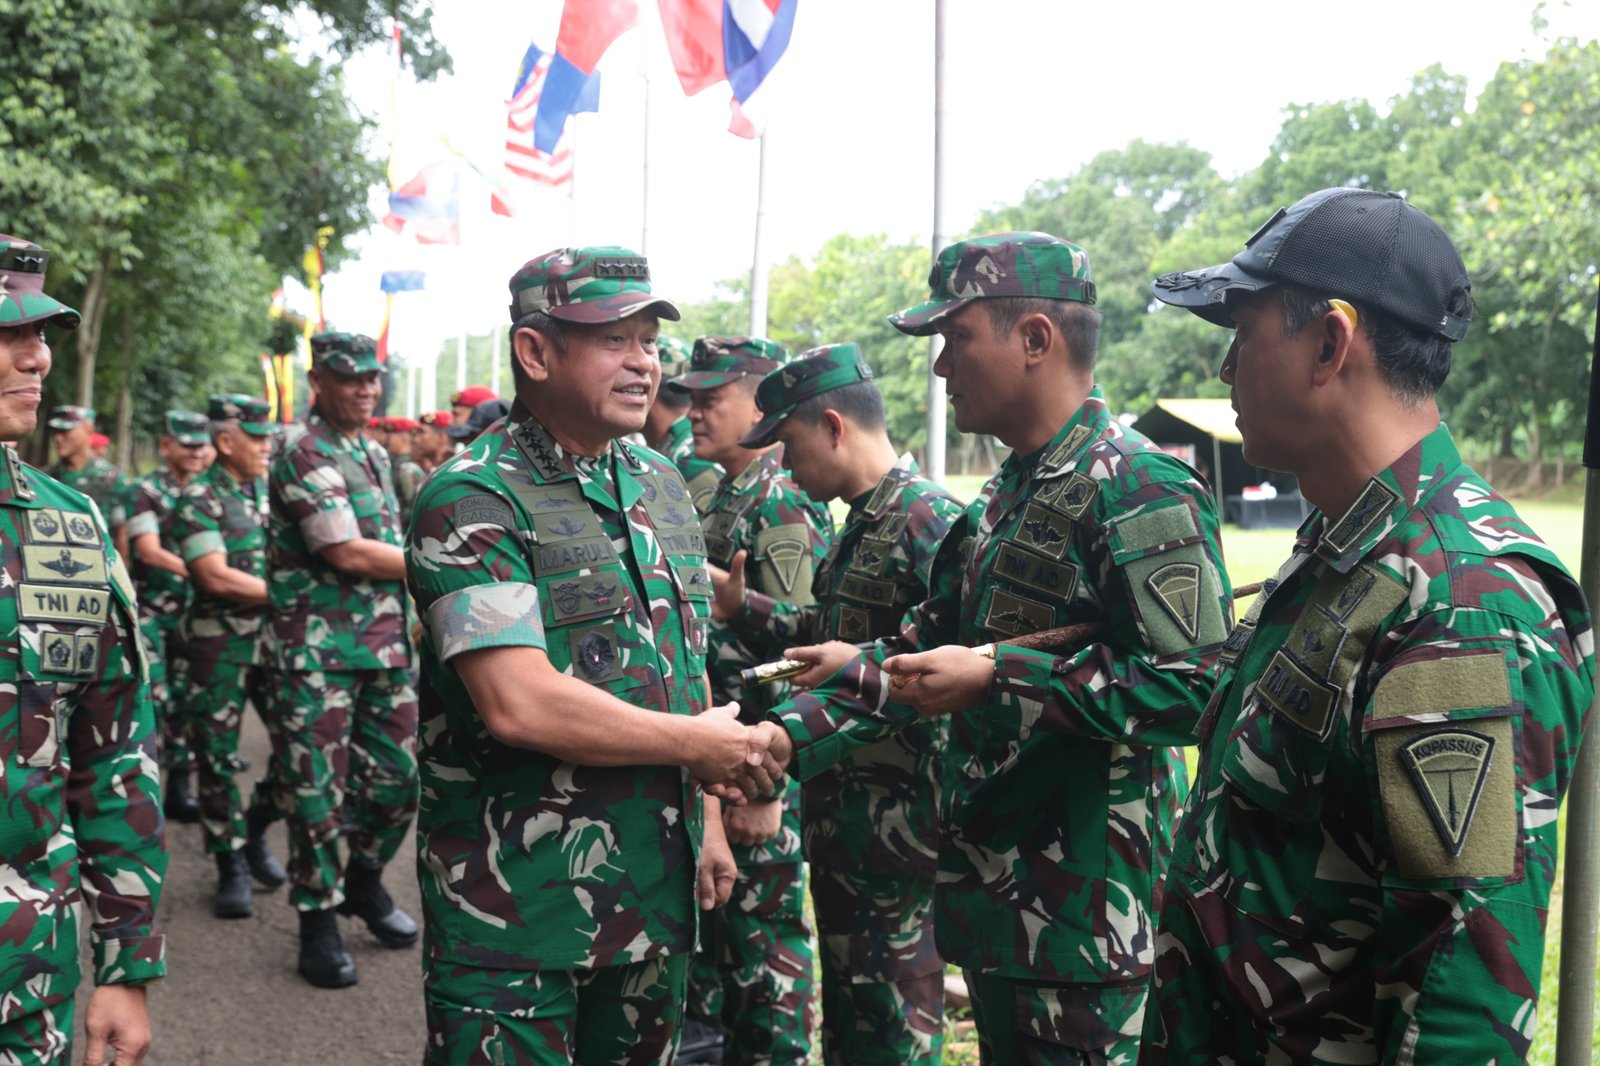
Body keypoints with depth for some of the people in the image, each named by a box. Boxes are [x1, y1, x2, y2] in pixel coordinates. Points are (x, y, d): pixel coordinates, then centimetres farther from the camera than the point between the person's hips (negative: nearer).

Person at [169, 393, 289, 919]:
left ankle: (256, 828, 27)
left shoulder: (272, 490, 9)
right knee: (219, 757, 3)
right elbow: (217, 578, -17)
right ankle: (232, 868, 16)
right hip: (220, 644, -5)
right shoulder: (198, 500, -8)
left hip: (276, 637, 5)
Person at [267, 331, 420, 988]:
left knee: (397, 777, 10)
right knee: (319, 790, 0)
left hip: (386, 645, 7)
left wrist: (410, 621, 12)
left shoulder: (374, 455, 15)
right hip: (320, 654, -7)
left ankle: (364, 882, 31)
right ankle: (318, 921, 13)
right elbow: (347, 554, -18)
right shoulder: (307, 457, -11)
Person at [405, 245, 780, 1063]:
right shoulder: (474, 499, -15)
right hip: (516, 905, -7)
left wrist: (706, 817, 14)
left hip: (655, 892, 7)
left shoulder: (662, 485, 10)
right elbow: (520, 704, -25)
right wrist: (698, 743, -14)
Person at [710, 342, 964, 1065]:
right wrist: (742, 609, 13)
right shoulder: (862, 522, 12)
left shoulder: (927, 518, -19)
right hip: (841, 815, 10)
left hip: (894, 818, -10)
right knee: (846, 1007, 21)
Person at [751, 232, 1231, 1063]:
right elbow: (926, 647, 16)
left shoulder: (1140, 490, -17)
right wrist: (789, 735, 6)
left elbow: (1191, 686, -25)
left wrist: (994, 677, -23)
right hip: (989, 895, 9)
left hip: (1085, 909, -9)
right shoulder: (1005, 495, 12)